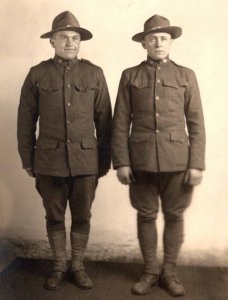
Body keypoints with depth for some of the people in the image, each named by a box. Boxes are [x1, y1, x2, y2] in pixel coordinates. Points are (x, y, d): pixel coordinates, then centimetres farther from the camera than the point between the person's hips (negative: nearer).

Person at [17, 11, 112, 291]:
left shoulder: (94, 73, 3)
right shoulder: (37, 74, 2)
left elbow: (104, 120, 5)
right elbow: (26, 120, 5)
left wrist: (105, 159, 4)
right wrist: (27, 159, 4)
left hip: (86, 160, 0)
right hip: (49, 161, 0)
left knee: (82, 217, 9)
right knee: (54, 217, 11)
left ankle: (77, 267, 28)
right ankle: (59, 267, 29)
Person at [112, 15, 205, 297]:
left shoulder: (186, 75, 6)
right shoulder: (130, 76, 6)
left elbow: (196, 124, 2)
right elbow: (120, 123, 2)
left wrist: (196, 164, -5)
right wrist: (121, 162, -4)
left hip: (177, 160, 0)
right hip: (141, 160, 0)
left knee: (174, 216, 7)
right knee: (146, 216, 9)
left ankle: (170, 272, 24)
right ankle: (150, 271, 25)